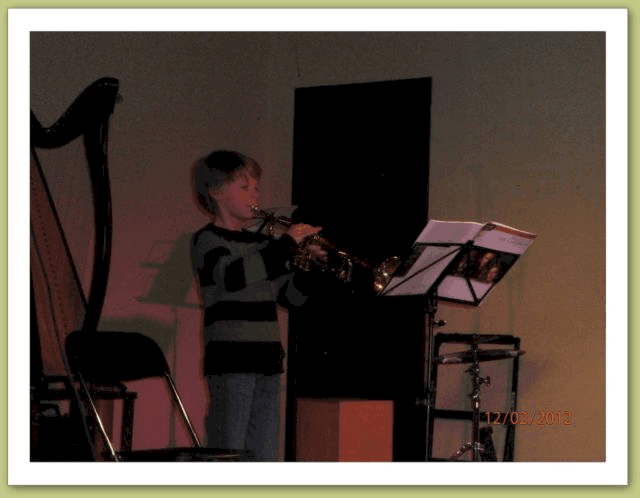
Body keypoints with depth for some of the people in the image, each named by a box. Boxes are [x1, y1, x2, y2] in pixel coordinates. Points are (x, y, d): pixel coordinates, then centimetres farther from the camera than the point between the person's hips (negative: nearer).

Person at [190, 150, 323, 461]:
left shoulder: (261, 243, 18)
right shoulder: (207, 240, -4)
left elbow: (293, 297, 19)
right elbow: (232, 277, -25)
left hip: (267, 360, 7)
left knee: (264, 457, 9)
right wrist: (286, 243, -21)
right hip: (230, 362, -7)